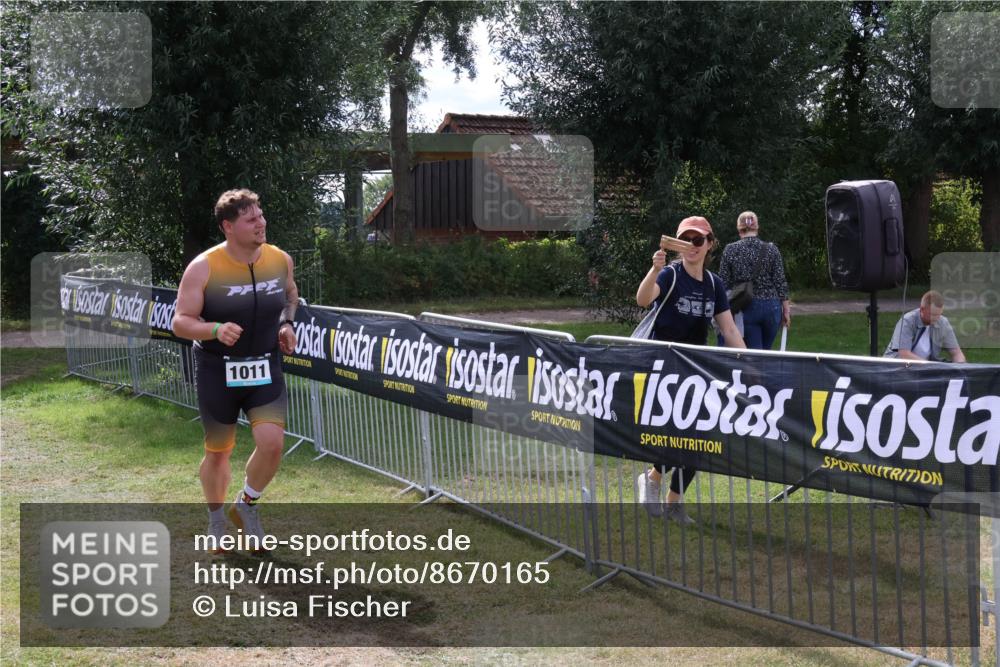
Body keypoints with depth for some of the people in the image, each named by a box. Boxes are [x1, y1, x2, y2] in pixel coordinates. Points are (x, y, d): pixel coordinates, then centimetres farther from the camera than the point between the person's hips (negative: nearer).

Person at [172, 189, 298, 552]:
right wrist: (216, 330, -31)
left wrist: (287, 323, 1)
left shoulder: (280, 260, -3)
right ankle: (216, 519, 36)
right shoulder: (203, 267, -15)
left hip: (265, 369, 2)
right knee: (218, 452, 10)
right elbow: (180, 322, -13)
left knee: (272, 442, -14)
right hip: (217, 371, -2)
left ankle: (246, 505, 16)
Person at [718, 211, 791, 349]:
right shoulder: (771, 249, -1)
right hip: (771, 307, 2)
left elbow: (724, 283, -2)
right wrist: (786, 310, 5)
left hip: (746, 309, -2)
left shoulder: (730, 250, -4)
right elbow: (780, 282, -1)